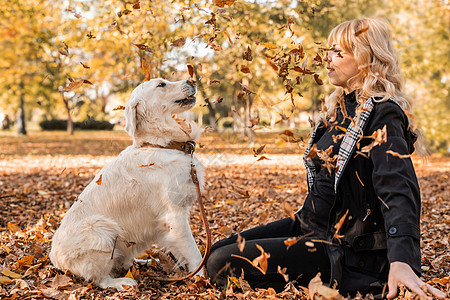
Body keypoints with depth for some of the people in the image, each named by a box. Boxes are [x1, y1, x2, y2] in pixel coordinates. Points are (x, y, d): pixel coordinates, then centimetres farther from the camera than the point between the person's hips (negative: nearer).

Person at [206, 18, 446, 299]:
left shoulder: (382, 115, -18)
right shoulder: (342, 107, 12)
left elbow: (398, 190, -32)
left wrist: (402, 260, -46)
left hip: (347, 248, -9)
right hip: (312, 225, 10)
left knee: (222, 265, -19)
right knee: (216, 252, 9)